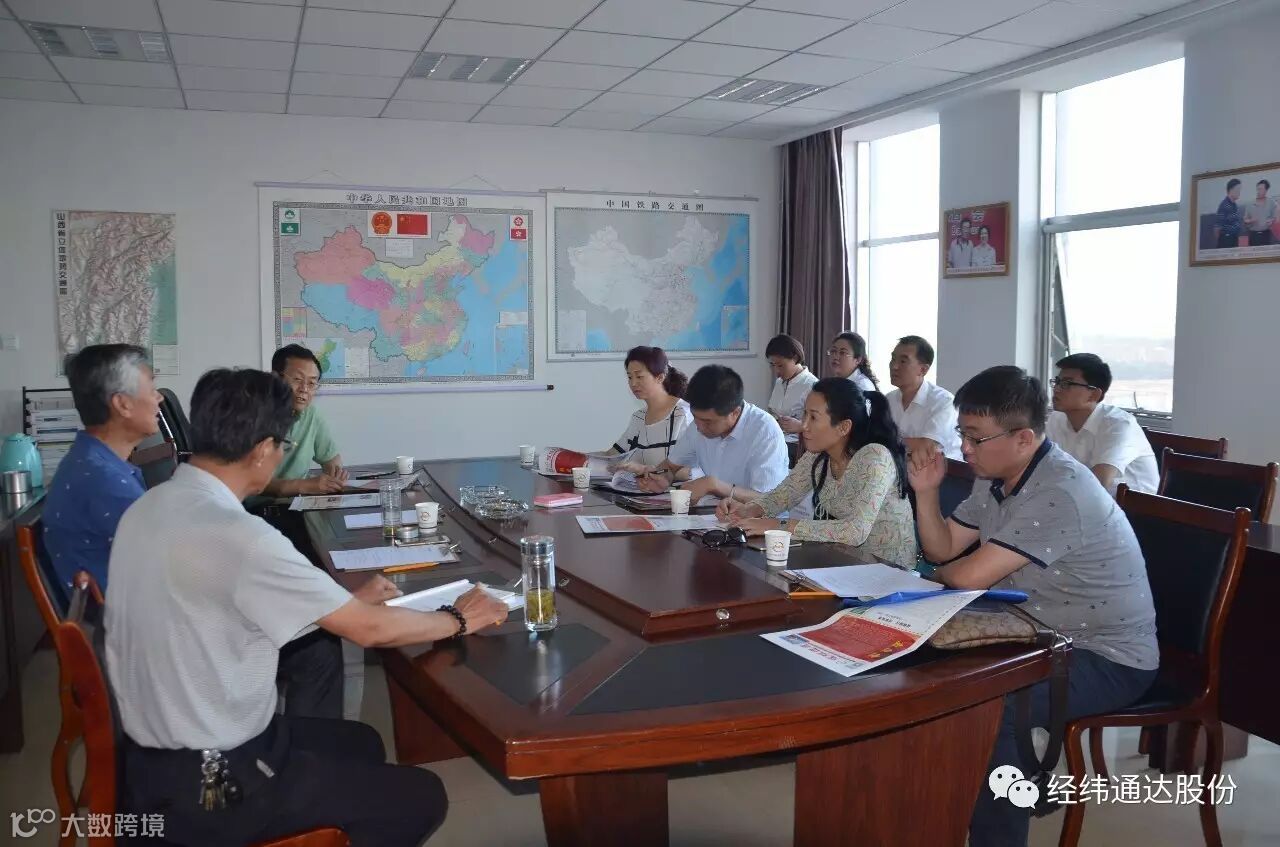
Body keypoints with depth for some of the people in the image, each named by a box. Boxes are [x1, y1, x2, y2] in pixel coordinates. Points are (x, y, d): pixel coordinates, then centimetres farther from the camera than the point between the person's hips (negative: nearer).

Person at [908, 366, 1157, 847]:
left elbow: (969, 577, -27)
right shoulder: (995, 478, 3)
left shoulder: (1059, 493, -28)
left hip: (1107, 659, -9)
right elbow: (942, 550, 10)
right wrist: (926, 492, -7)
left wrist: (936, 576, -4)